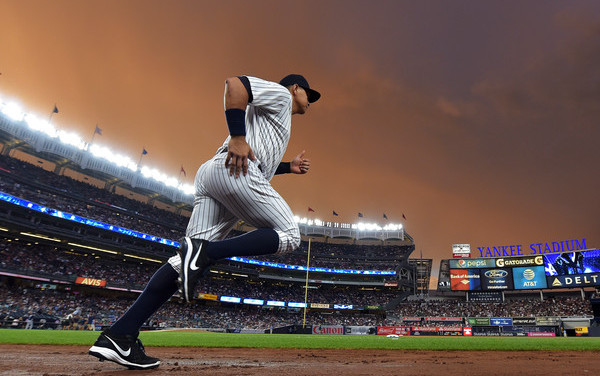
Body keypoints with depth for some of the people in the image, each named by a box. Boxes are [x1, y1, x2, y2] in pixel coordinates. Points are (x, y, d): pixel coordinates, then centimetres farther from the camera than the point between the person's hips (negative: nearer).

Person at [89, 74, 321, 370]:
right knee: (288, 235, -5)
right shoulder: (279, 93, 12)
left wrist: (290, 167, 33)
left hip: (209, 175, 9)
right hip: (233, 172, -9)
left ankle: (119, 336, -10)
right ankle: (205, 252, -24)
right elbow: (235, 82, -7)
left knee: (191, 260, -3)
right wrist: (238, 138, -16)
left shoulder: (278, 118, 40)